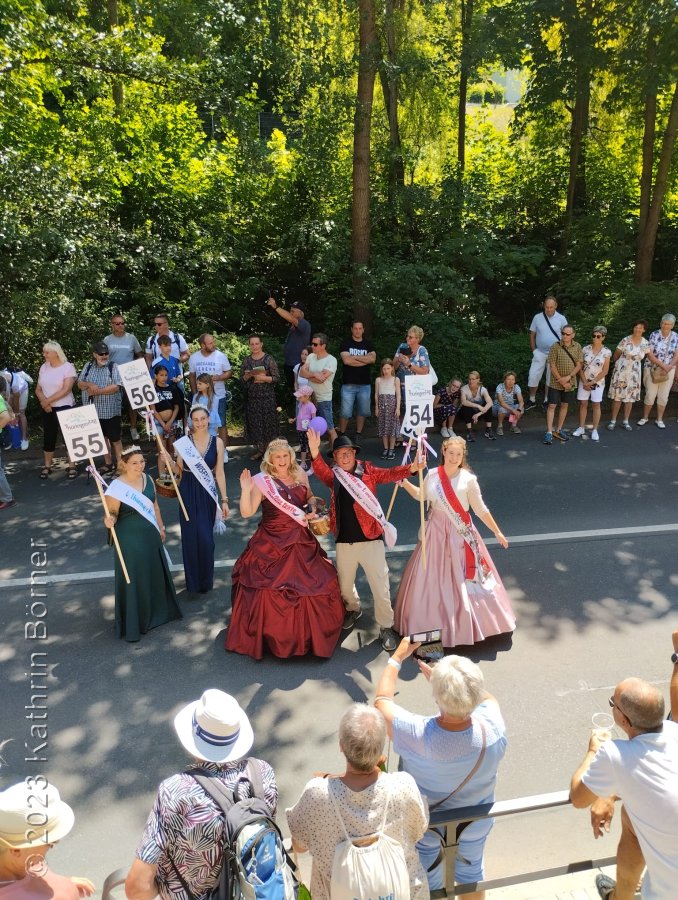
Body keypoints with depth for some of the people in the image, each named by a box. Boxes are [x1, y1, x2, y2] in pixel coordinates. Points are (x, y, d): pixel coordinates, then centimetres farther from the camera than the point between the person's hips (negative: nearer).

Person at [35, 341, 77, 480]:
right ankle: (47, 466, 20)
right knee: (48, 437, 9)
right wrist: (44, 402, -12)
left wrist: (48, 401, -16)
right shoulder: (44, 367, 6)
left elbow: (66, 390, -18)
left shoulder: (68, 367, -10)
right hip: (48, 409, 5)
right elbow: (38, 389, 8)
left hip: (65, 408, -5)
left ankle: (71, 467, 10)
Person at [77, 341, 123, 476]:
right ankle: (108, 463, 27)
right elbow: (80, 384, 6)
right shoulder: (88, 367, 7)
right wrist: (89, 385, -15)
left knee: (115, 439, 3)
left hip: (110, 411, -5)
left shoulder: (113, 367, -6)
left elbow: (115, 387, -15)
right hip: (93, 411, 5)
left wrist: (97, 391, -19)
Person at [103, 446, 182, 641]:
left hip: (151, 536, 7)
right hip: (130, 540, -7)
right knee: (134, 579, 1)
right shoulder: (117, 487, -20)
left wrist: (161, 527, 17)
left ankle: (157, 612, 42)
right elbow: (112, 513, -15)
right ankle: (133, 624, 16)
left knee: (155, 574, 20)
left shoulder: (147, 479, 0)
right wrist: (109, 520, -38)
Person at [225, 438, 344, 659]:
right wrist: (246, 490, -26)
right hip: (271, 544, -4)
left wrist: (313, 512, -2)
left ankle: (308, 632, 31)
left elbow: (310, 500, 18)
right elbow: (246, 512, -12)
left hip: (301, 543, 4)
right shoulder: (261, 481, -10)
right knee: (268, 590, -1)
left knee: (313, 584, 9)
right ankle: (269, 634, 20)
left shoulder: (300, 475, 3)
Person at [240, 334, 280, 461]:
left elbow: (276, 378, -7)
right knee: (254, 422, 6)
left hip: (267, 396, -4)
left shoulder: (269, 359, -5)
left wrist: (262, 377, -19)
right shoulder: (246, 360, 7)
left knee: (268, 422, -1)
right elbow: (242, 378, 10)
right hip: (251, 397, 4)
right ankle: (258, 449, 17)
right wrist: (249, 375, -11)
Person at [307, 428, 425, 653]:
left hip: (371, 539, -2)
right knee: (344, 584, 21)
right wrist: (314, 451, -39)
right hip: (344, 543, 3)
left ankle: (386, 627, 20)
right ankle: (353, 609, 50)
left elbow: (389, 474, -14)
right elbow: (321, 471, -19)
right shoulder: (334, 476, 1)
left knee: (380, 586, 3)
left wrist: (412, 467, -34)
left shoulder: (367, 471, -1)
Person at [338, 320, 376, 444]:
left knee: (362, 411, 7)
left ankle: (359, 434, 18)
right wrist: (365, 360, -8)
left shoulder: (368, 344, 11)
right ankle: (341, 434, 7)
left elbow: (373, 359, -7)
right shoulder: (345, 343, 3)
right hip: (348, 384, -3)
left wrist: (355, 357, -10)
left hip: (365, 384, 3)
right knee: (345, 412, -4)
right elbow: (346, 360, -13)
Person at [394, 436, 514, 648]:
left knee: (464, 579, 7)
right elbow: (421, 496, 15)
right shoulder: (432, 475, -4)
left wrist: (497, 532, -1)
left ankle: (467, 623, 27)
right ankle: (433, 621, 29)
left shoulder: (468, 479, -12)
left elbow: (480, 510, -4)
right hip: (436, 531, 3)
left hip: (460, 533, -3)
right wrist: (403, 482, 3)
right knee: (432, 577, 11)